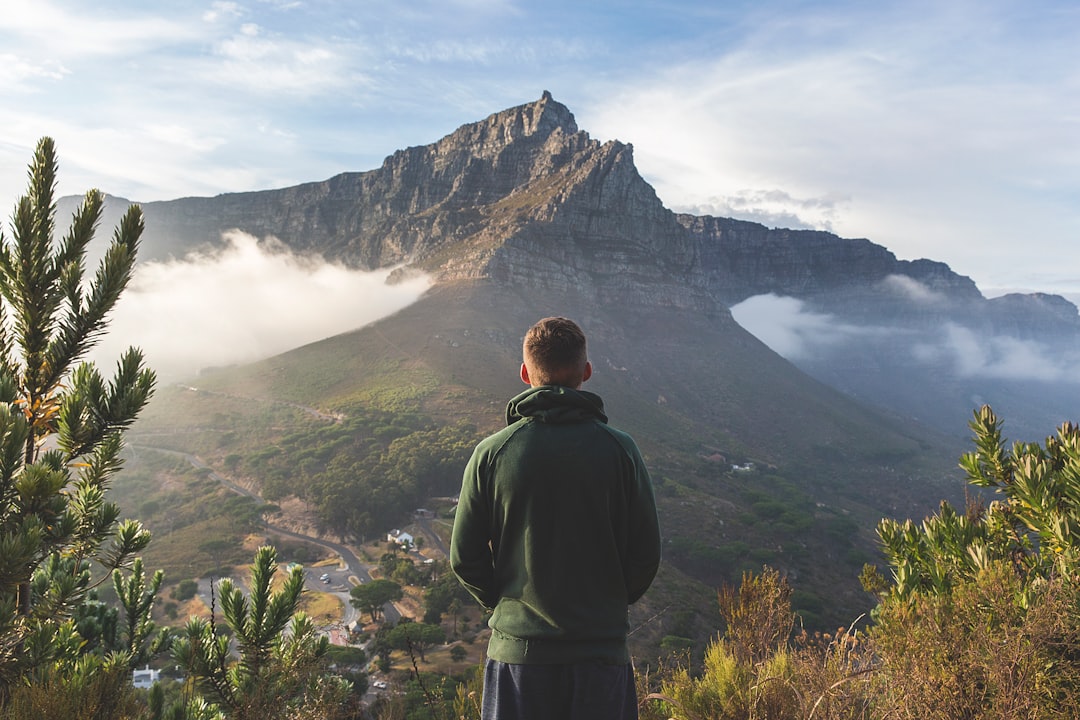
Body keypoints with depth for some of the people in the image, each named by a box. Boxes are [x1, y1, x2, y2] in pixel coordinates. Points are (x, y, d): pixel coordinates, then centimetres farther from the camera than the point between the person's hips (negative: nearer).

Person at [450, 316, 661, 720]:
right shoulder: (619, 450, -8)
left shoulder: (491, 453, -8)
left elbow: (464, 558, -3)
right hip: (602, 650, 0)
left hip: (516, 648, 0)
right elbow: (647, 553, -3)